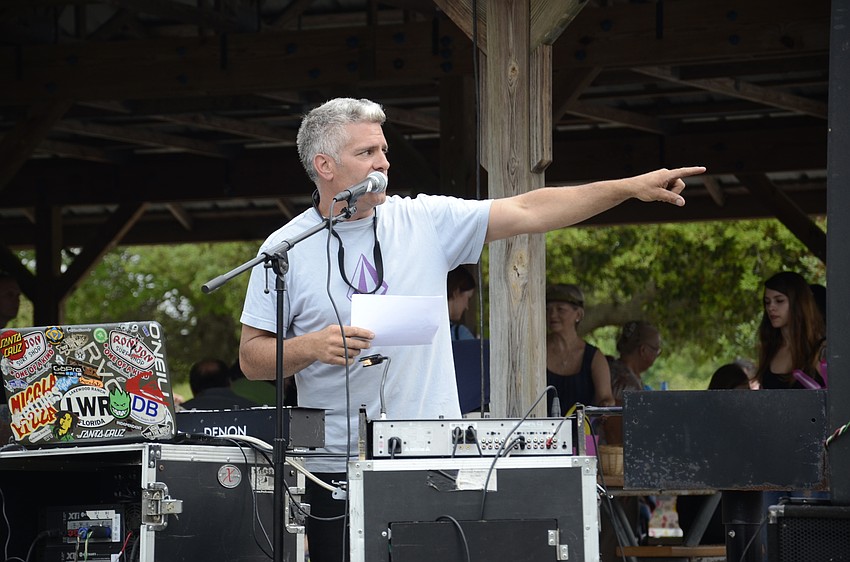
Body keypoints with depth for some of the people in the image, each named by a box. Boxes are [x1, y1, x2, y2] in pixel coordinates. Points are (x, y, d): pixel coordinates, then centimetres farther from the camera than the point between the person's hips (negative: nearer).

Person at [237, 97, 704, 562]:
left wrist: (631, 187, -2)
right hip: (337, 471, -1)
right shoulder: (286, 248, 0)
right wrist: (311, 347, -18)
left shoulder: (425, 221, 5)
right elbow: (252, 358, 1)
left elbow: (527, 212, 4)